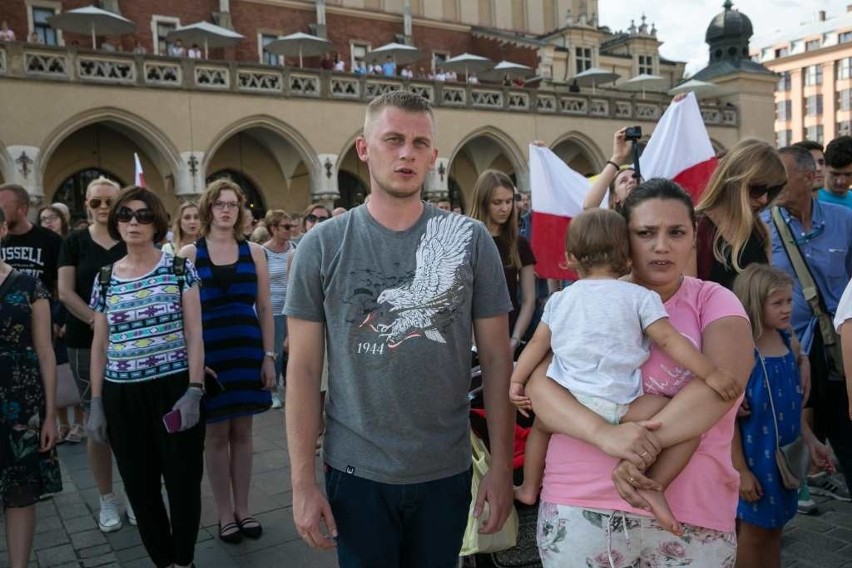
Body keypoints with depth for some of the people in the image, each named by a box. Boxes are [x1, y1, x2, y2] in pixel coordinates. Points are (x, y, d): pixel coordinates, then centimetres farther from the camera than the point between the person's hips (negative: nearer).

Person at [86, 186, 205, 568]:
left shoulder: (178, 268, -1)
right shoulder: (105, 278, 8)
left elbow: (193, 333, -3)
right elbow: (99, 344, 12)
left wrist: (194, 391, -12)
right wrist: (96, 403, 7)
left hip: (173, 388, -3)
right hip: (121, 395, 3)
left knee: (183, 481, 4)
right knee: (139, 486, 11)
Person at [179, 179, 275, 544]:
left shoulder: (253, 252, 6)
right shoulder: (190, 253, 0)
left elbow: (264, 308, 6)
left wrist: (269, 356, 1)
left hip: (247, 350, 2)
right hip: (208, 352, -2)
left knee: (242, 431, 10)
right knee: (216, 434, 6)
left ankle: (242, 509, 23)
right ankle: (224, 514, 20)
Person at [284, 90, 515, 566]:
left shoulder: (471, 240, -4)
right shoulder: (322, 246, -5)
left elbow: (496, 358, -2)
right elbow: (304, 368, -4)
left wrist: (502, 465, -3)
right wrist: (303, 480, -6)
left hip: (447, 470, 1)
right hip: (356, 471, -1)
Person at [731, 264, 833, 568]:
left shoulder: (786, 341, 2)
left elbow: (792, 402, 13)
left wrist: (810, 441, 11)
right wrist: (740, 470, -18)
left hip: (784, 454, 7)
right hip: (754, 455, -7)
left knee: (774, 527, 18)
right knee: (753, 529, 9)